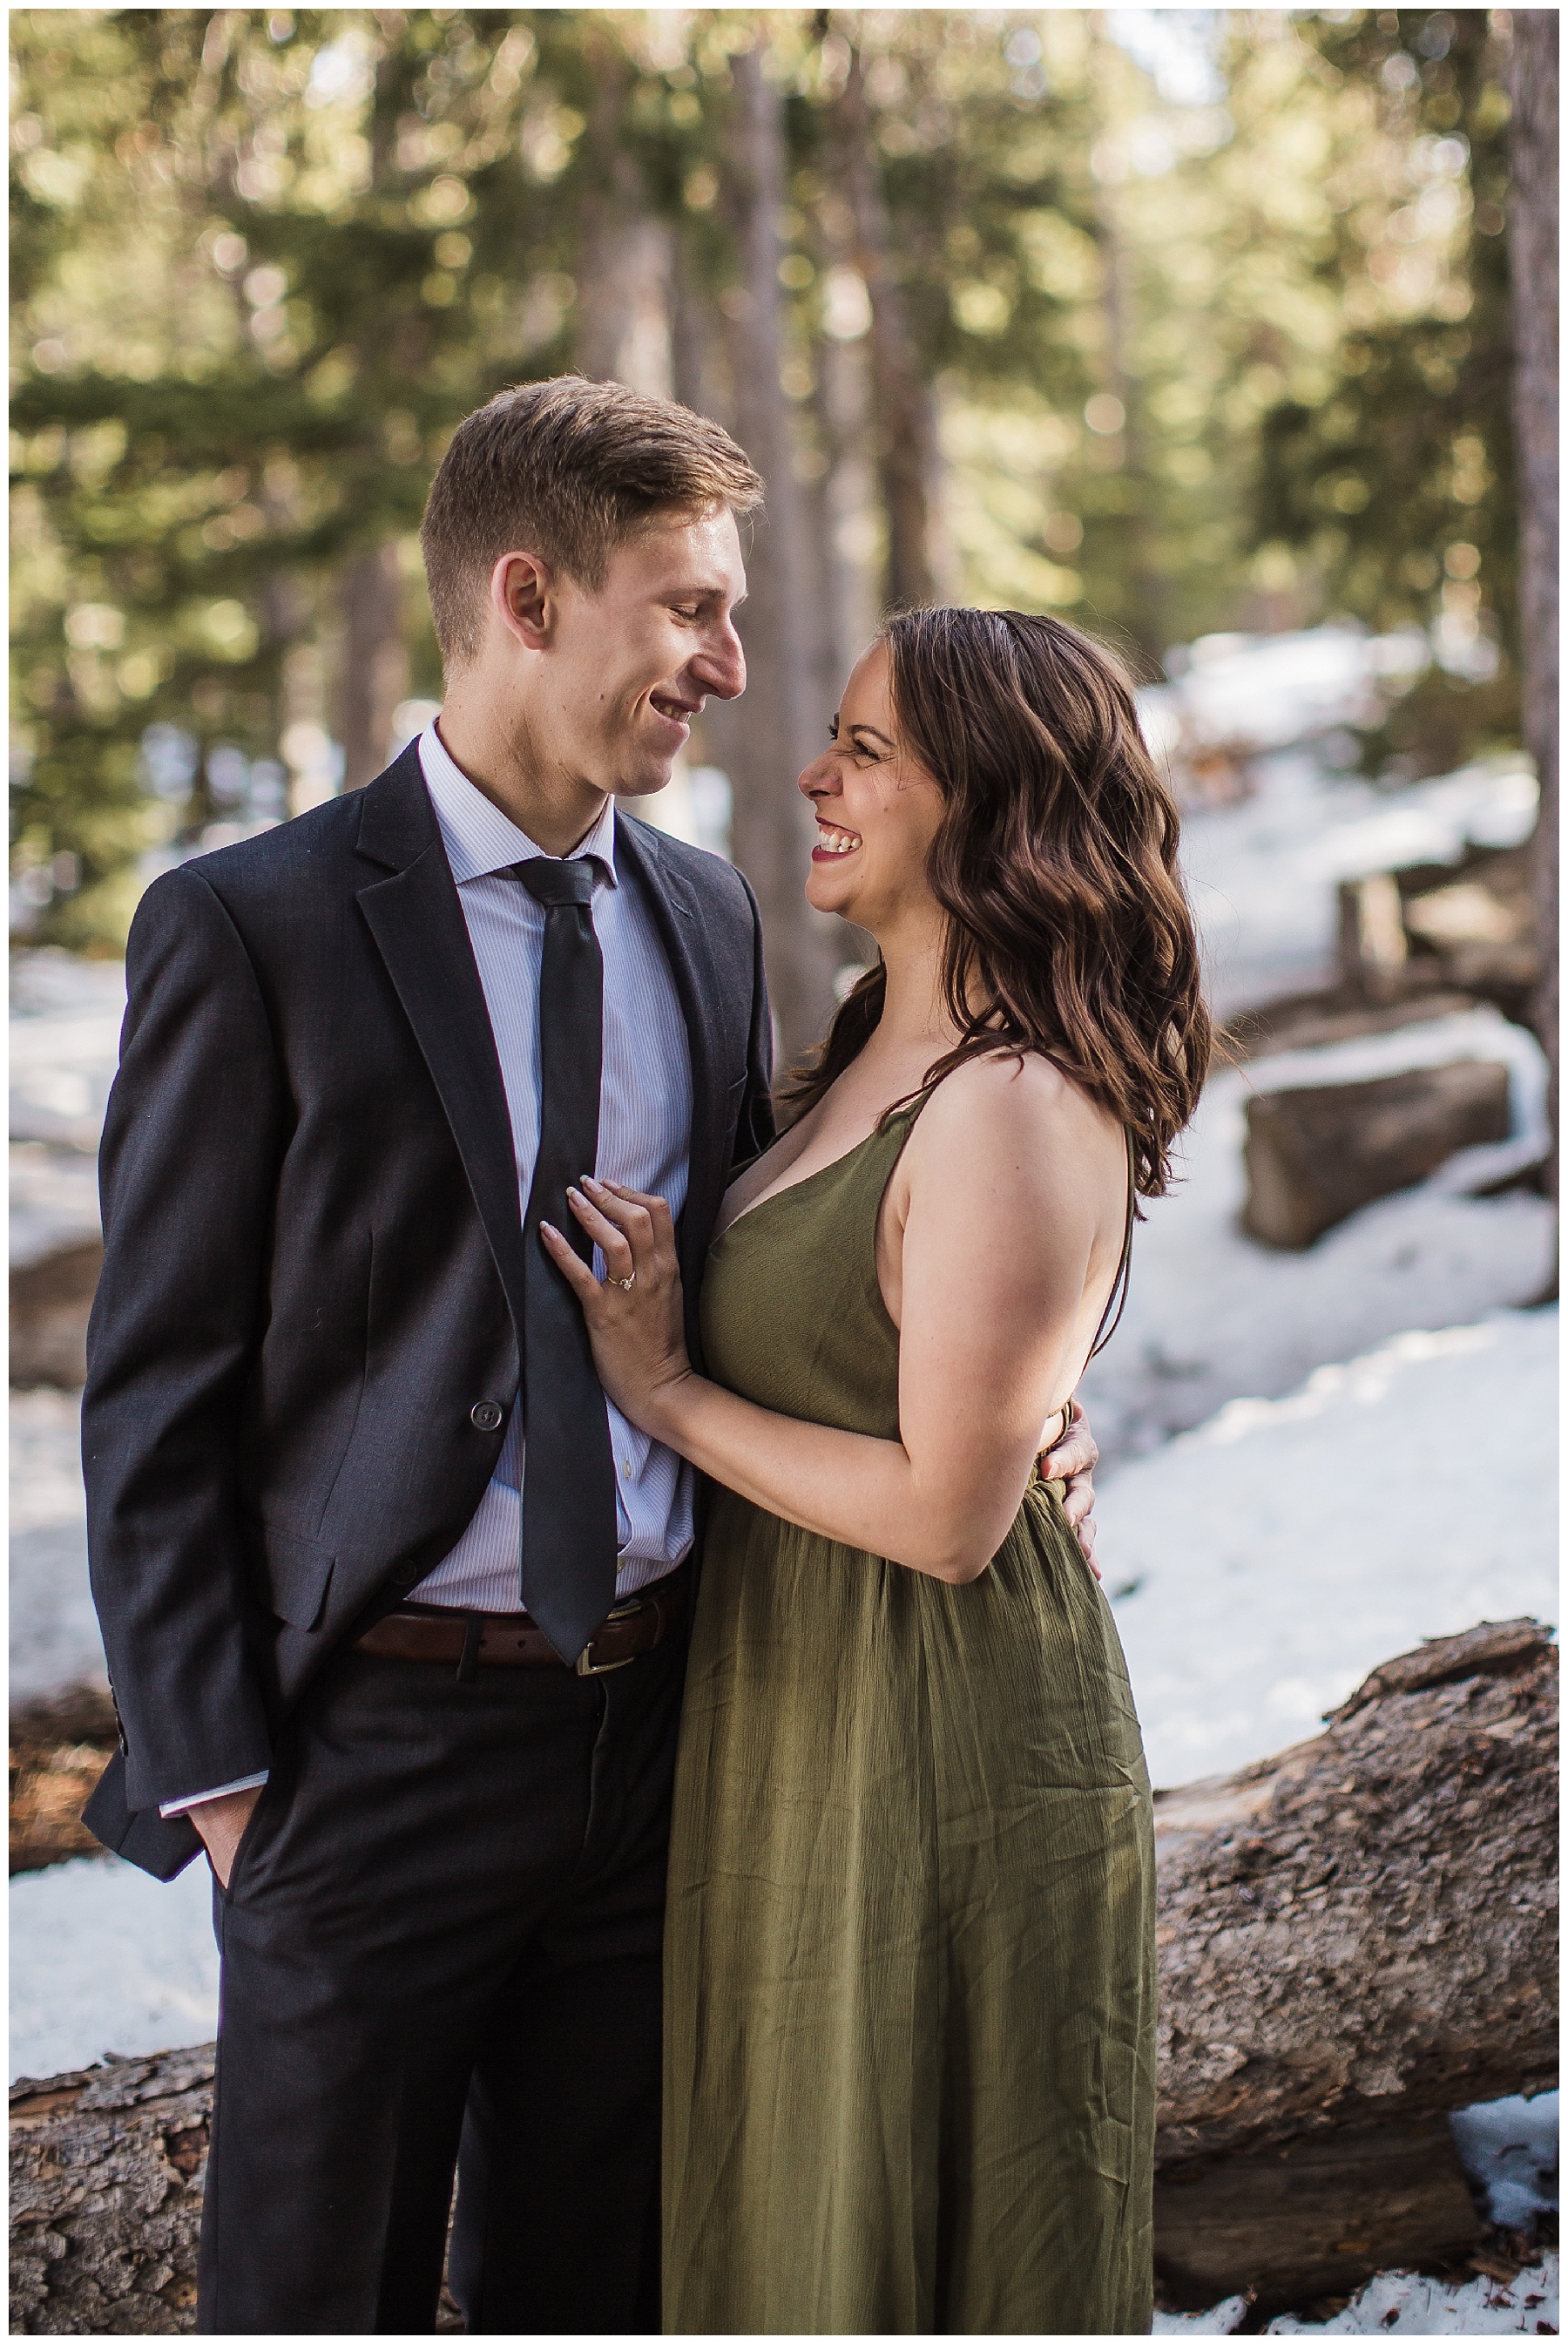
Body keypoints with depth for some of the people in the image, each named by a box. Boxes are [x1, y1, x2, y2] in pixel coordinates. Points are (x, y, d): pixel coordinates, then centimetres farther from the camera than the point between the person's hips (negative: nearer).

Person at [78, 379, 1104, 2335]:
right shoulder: (250, 929, -10)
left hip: (654, 1718, 5)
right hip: (378, 1741, -5)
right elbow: (155, 1402, -8)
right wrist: (215, 1780, -10)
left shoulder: (707, 915, 7)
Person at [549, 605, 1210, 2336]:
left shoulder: (1016, 1114, -23)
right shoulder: (882, 1057, 7)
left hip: (938, 1741, -9)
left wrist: (668, 1390, -15)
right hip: (807, 1707, 9)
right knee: (805, 2201, 22)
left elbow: (947, 1512, -24)